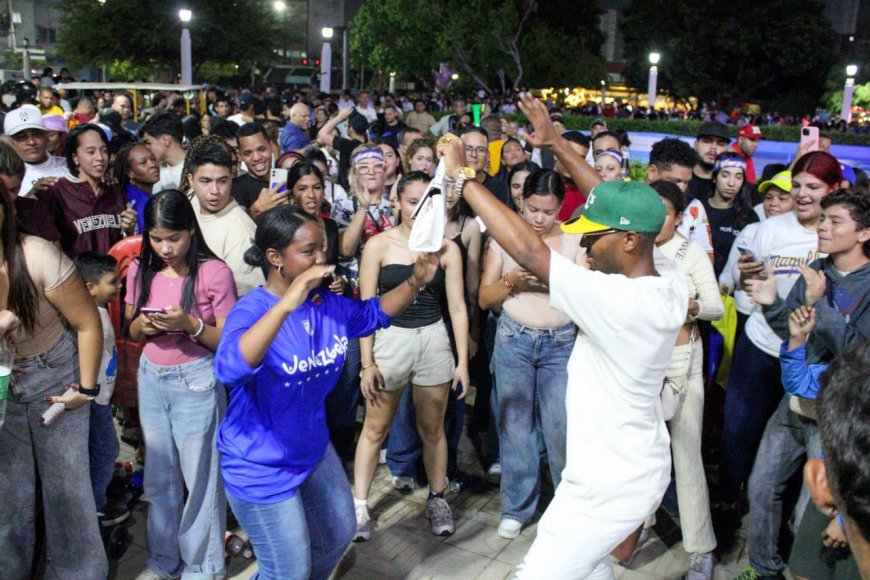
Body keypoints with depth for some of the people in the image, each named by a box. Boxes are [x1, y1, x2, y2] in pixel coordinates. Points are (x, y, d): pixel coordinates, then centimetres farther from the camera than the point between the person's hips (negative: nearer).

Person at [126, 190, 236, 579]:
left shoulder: (213, 272, -12)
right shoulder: (141, 270, 2)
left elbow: (227, 340, -9)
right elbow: (132, 332, 12)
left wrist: (190, 324, -25)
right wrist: (143, 325, -10)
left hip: (196, 381, -5)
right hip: (151, 378, 5)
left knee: (200, 475, 4)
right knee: (159, 474, 15)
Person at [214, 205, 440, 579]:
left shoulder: (328, 304, -5)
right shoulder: (252, 310, -25)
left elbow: (373, 314, 14)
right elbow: (229, 368, -45)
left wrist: (415, 282, -4)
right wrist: (287, 303, -53)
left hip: (314, 450, 8)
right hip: (261, 467, -7)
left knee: (338, 537, 26)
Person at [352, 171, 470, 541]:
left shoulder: (446, 248, 1)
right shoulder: (379, 245, -3)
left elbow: (457, 307, 3)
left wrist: (463, 361, -1)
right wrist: (367, 362, -7)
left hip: (433, 339, 1)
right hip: (390, 339, -1)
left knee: (432, 429, 12)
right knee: (375, 428, 6)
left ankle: (437, 500, 29)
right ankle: (359, 506, 17)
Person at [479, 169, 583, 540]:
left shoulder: (574, 240, 1)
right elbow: (485, 298, 3)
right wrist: (511, 280, -16)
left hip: (562, 343, 0)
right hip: (514, 341, 1)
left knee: (561, 429, -2)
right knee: (515, 426, 6)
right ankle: (517, 507, 23)